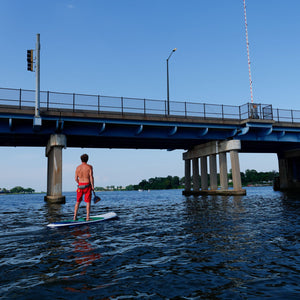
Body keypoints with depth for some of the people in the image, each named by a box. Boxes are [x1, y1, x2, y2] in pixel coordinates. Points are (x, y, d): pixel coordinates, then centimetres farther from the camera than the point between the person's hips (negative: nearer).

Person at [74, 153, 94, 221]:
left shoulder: (78, 167, 5)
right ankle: (87, 217, 2)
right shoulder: (89, 167, -6)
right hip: (87, 185, -4)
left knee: (78, 201, 14)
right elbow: (91, 177, -11)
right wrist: (92, 186, -6)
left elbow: (76, 179, 5)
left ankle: (75, 217, 16)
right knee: (88, 202, 2)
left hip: (80, 185, 4)